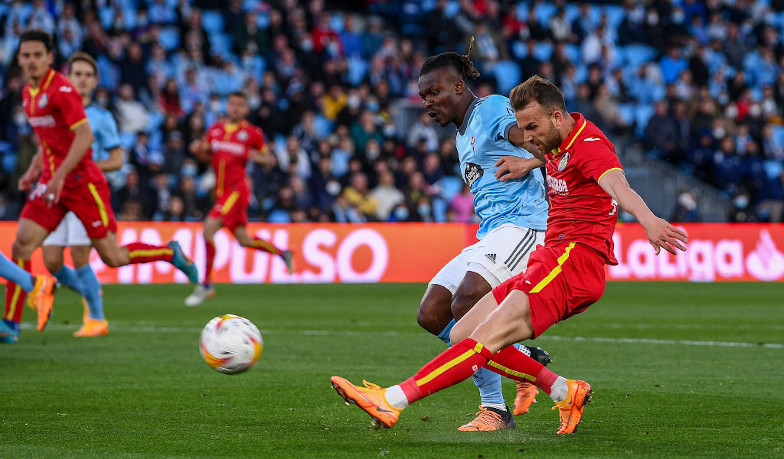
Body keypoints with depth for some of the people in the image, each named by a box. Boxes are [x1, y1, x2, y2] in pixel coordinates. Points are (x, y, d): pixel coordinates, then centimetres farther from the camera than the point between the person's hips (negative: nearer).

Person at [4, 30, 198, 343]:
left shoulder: (61, 90, -15)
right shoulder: (29, 93, 11)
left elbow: (85, 136, -22)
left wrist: (59, 175, -26)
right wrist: (34, 173, 16)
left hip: (81, 182, -7)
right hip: (51, 183, 7)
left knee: (112, 257, -1)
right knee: (21, 244, -8)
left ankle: (171, 253, 23)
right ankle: (11, 323, -6)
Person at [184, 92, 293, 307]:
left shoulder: (252, 132, -4)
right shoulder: (215, 129, 9)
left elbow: (266, 157, 6)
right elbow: (206, 153, 19)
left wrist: (254, 156, -15)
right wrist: (198, 149, -3)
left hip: (237, 189, -7)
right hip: (221, 190, 7)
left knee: (209, 228, -20)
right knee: (243, 239, 15)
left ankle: (206, 285, -11)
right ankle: (282, 253, 40)